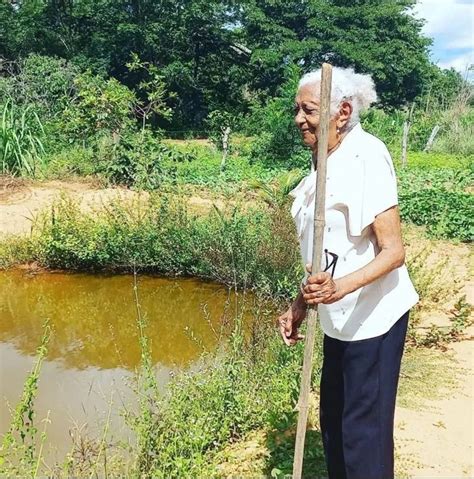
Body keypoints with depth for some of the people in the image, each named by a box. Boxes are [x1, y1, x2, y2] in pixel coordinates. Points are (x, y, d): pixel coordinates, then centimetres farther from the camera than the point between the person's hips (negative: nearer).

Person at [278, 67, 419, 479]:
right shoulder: (325, 164, 6)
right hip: (340, 318, 9)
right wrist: (302, 303, 12)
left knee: (364, 429, 2)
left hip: (371, 317, -9)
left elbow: (394, 251, -22)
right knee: (333, 419, 19)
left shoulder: (365, 157, -19)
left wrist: (340, 287, -37)